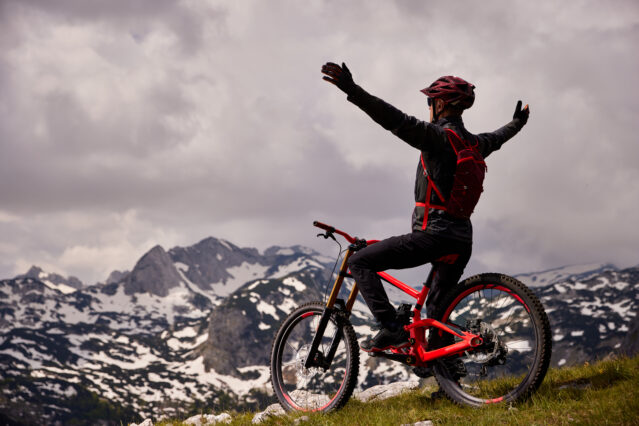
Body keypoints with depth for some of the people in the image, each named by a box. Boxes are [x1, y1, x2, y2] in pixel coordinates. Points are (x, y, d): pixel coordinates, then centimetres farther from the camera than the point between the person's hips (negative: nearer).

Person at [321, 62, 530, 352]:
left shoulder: (438, 136, -10)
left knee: (359, 263, -6)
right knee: (436, 309, 23)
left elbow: (398, 121, -25)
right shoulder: (473, 144, 15)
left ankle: (392, 329, -16)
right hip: (462, 240, 9)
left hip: (434, 233, -8)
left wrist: (352, 90, -34)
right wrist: (518, 123, 61)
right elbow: (497, 138, 38)